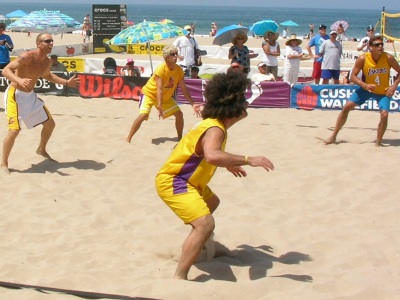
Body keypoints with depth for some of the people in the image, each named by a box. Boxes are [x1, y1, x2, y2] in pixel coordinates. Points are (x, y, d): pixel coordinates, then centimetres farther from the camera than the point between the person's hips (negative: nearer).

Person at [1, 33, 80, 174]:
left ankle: (41, 150, 40)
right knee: (14, 129, -18)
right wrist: (19, 80, -47)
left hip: (30, 96, 8)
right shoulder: (27, 57, -25)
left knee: (50, 124, 14)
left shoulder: (47, 62, -1)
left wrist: (66, 82, 16)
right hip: (15, 95, -8)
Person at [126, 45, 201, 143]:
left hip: (166, 97, 6)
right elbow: (159, 89, -38)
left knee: (179, 114, -1)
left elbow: (184, 89, -6)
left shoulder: (179, 70, -13)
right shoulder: (160, 69, -31)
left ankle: (180, 139, 15)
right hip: (149, 93, -6)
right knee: (143, 114, -26)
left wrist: (193, 104, -9)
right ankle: (128, 139, -17)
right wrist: (159, 106, -49)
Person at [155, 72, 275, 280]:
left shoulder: (214, 125, 7)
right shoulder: (215, 129, -25)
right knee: (206, 224, -29)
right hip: (172, 181, -11)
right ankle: (179, 278, -29)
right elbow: (212, 155, -48)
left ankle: (199, 239, 62)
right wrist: (247, 160, -45)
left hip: (184, 180, 11)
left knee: (211, 202, 36)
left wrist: (228, 164, 34)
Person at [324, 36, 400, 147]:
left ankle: (378, 143, 0)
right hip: (366, 89, 1)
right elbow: (353, 77, -15)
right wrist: (365, 85, -30)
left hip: (383, 92, -1)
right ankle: (333, 136, 5)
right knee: (347, 106, -7)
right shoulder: (362, 59, -20)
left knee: (384, 114, -20)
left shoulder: (388, 58, -19)